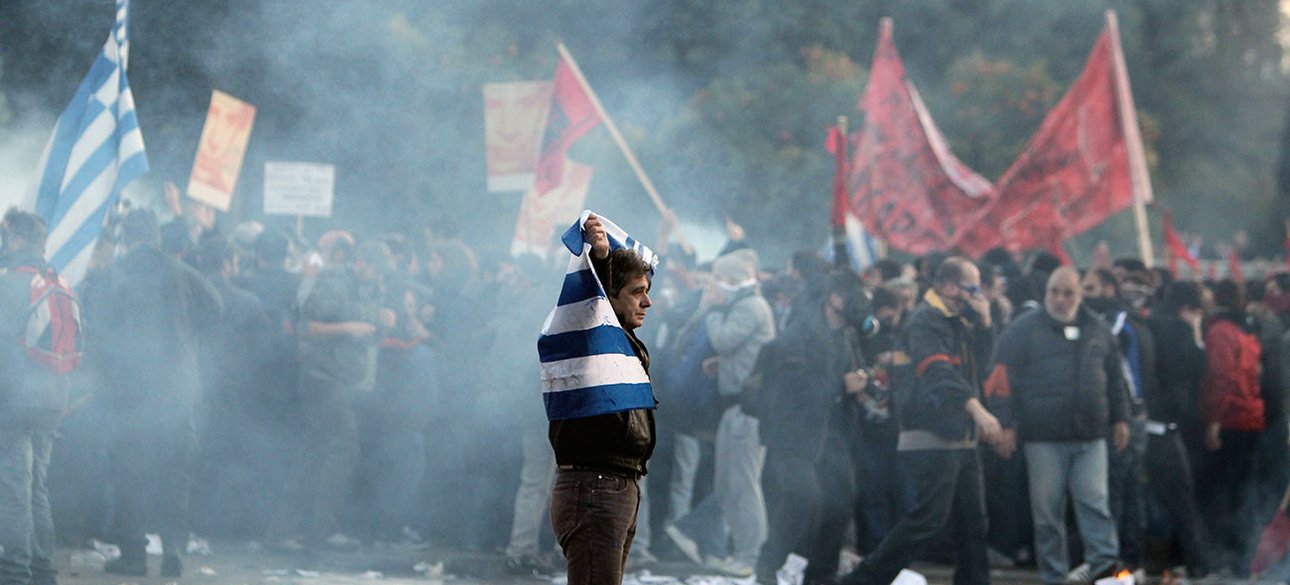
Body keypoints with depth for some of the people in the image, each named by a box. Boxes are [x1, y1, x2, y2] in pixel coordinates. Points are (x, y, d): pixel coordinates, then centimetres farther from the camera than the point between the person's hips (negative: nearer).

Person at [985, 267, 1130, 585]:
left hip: (1090, 436, 2)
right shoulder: (1023, 330, 1)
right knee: (1047, 509, 2)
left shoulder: (1098, 330, 13)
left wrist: (1120, 418, 15)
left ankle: (1102, 559, -6)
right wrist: (1006, 425, -9)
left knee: (1094, 500, -7)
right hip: (1044, 436, -2)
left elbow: (1115, 377, 20)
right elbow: (1003, 378, -2)